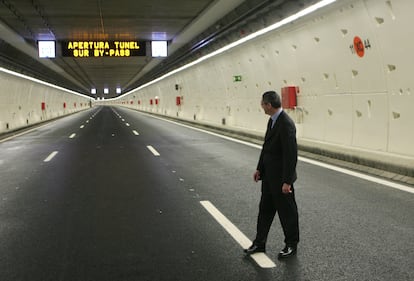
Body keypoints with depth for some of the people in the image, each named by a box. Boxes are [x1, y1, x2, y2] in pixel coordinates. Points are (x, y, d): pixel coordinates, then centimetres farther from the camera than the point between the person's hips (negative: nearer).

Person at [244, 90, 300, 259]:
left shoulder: (286, 124, -23)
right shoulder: (272, 120, 7)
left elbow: (291, 154, -25)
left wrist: (287, 181, -23)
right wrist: (260, 169, 15)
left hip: (281, 178, -9)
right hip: (269, 175, 9)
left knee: (287, 212, 8)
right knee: (265, 209, 15)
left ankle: (291, 245, 25)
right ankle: (259, 244, 26)